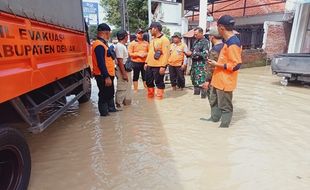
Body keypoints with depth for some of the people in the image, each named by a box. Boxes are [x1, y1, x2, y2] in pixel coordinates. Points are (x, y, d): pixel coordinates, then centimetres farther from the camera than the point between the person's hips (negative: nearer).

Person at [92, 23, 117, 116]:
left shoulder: (102, 43, 13)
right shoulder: (99, 45, -19)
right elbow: (101, 63, -25)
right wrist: (106, 77, -26)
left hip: (107, 75, 10)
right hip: (103, 76, -10)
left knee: (110, 93, 22)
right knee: (104, 95, 1)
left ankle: (111, 108, 37)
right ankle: (104, 113, 14)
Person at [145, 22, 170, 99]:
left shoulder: (164, 39, -12)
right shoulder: (153, 40, 16)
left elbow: (166, 54, -18)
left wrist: (163, 66, -22)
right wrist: (146, 62, 16)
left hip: (159, 66, -9)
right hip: (150, 65, 9)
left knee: (159, 82, 3)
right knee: (149, 81, 16)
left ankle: (159, 96, 17)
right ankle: (150, 95, 31)